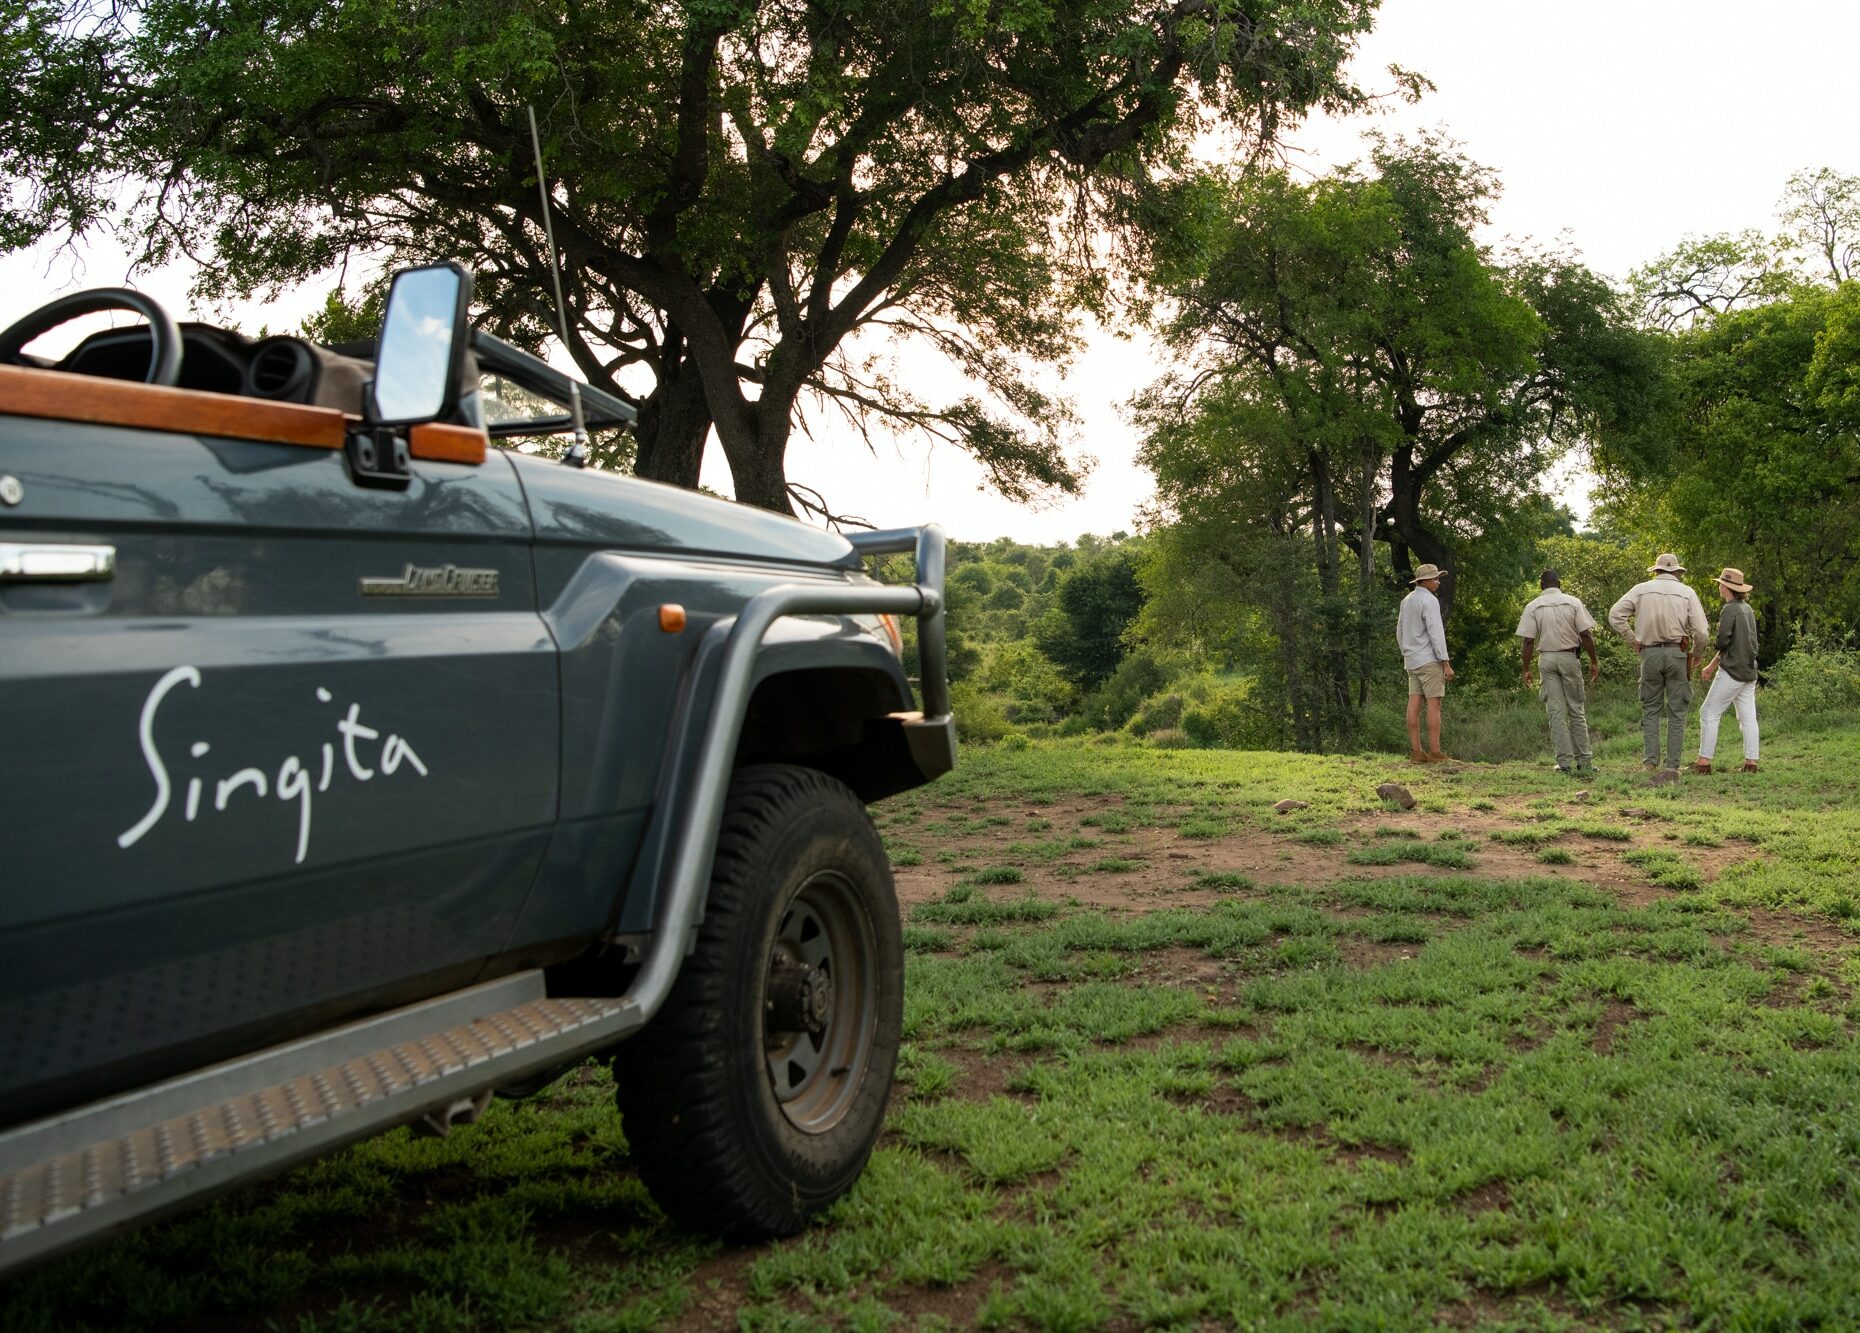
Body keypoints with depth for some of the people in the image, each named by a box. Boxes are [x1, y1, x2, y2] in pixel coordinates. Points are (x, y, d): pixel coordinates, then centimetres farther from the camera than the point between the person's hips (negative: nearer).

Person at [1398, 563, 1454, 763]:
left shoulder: (1407, 600, 14)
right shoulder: (1429, 600, -12)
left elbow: (1400, 632, 19)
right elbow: (1436, 633, -17)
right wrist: (1446, 663, -16)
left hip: (1412, 660, 8)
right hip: (1429, 660, -8)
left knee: (1414, 704, 3)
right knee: (1434, 704, -7)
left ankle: (1416, 752, 1)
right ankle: (1435, 753, -8)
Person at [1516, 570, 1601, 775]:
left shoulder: (1533, 607, -1)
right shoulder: (1573, 602, -1)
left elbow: (1528, 641, -5)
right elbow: (1586, 635, -5)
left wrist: (1526, 669, 1)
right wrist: (1594, 661, 3)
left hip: (1546, 659, 0)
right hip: (1569, 658, 0)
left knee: (1556, 712, 2)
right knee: (1576, 710, 8)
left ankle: (1564, 762, 0)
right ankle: (1583, 761, 9)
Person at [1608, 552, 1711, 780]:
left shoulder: (1641, 589, 3)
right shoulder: (1687, 593, 2)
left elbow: (1615, 614, -3)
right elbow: (1701, 631, -4)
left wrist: (1632, 638, 7)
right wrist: (1695, 646, 16)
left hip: (1650, 653, 1)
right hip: (1677, 653, 0)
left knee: (1650, 709, 11)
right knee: (1676, 712, 4)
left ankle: (1650, 760, 1)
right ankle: (1672, 766, 2)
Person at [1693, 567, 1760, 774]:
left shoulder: (1729, 610, -13)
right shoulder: (1748, 609, 14)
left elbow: (1722, 642, -17)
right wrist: (1712, 666, 17)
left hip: (1732, 671, -8)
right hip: (1749, 671, 8)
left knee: (1708, 713, -4)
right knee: (1748, 717, 7)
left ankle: (1704, 762, -6)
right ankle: (1751, 762, 6)